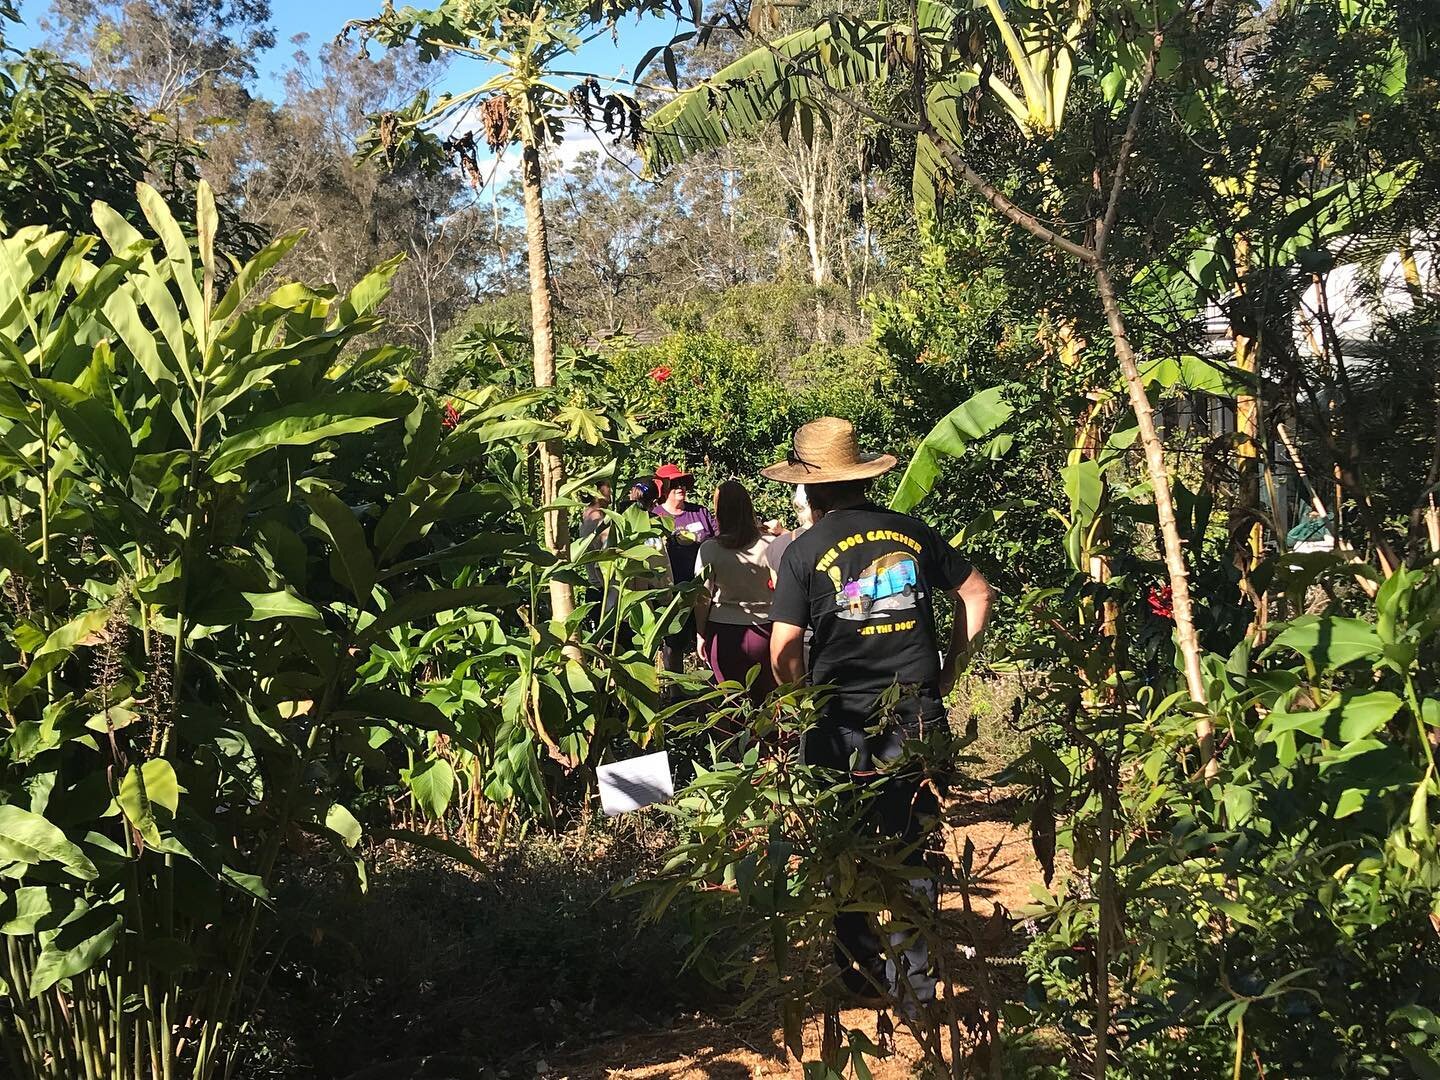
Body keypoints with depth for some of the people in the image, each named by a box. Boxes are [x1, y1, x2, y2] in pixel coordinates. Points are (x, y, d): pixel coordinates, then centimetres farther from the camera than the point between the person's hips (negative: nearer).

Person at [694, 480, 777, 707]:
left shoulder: (710, 549, -11)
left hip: (725, 632, -1)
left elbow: (702, 598, -5)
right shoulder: (769, 545, -9)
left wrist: (701, 634, 7)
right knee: (766, 699, 12)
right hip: (764, 630, 1)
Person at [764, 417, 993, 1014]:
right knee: (913, 850, 11)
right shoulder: (913, 532, 3)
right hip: (919, 718, 3)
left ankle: (860, 971, 25)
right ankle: (913, 978, 15)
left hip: (845, 724, -2)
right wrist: (949, 665, 16)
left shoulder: (804, 552, -8)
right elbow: (977, 594, 11)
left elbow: (785, 652, -12)